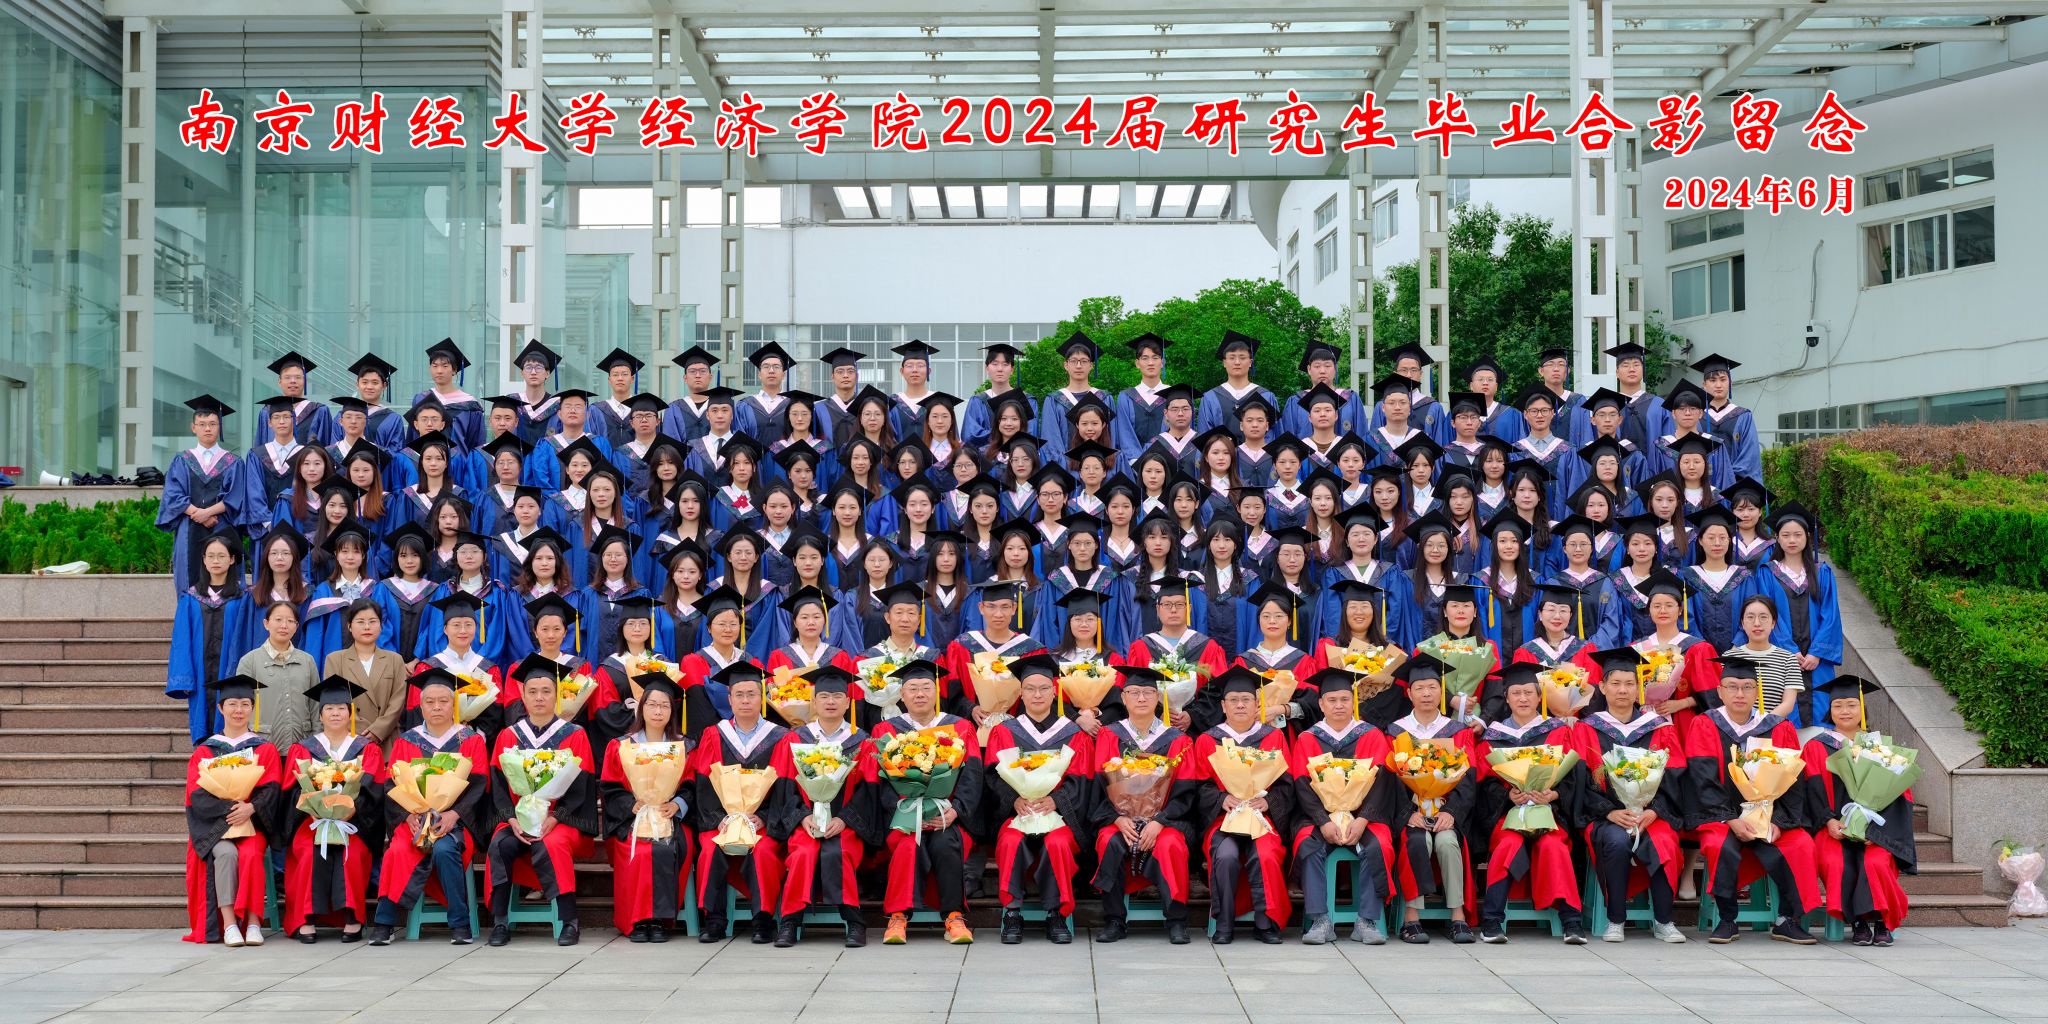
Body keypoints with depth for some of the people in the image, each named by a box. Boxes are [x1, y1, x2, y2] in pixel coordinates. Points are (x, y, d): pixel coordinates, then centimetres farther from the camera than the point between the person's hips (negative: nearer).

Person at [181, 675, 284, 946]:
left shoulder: (265, 750, 13)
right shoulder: (204, 751, 12)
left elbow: (272, 791, 0)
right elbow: (196, 794, -1)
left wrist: (250, 808, -20)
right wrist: (229, 807, -17)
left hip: (252, 820, 0)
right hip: (214, 822, 0)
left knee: (251, 854, -32)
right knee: (226, 852, -32)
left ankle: (253, 921, -31)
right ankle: (228, 923, -33)